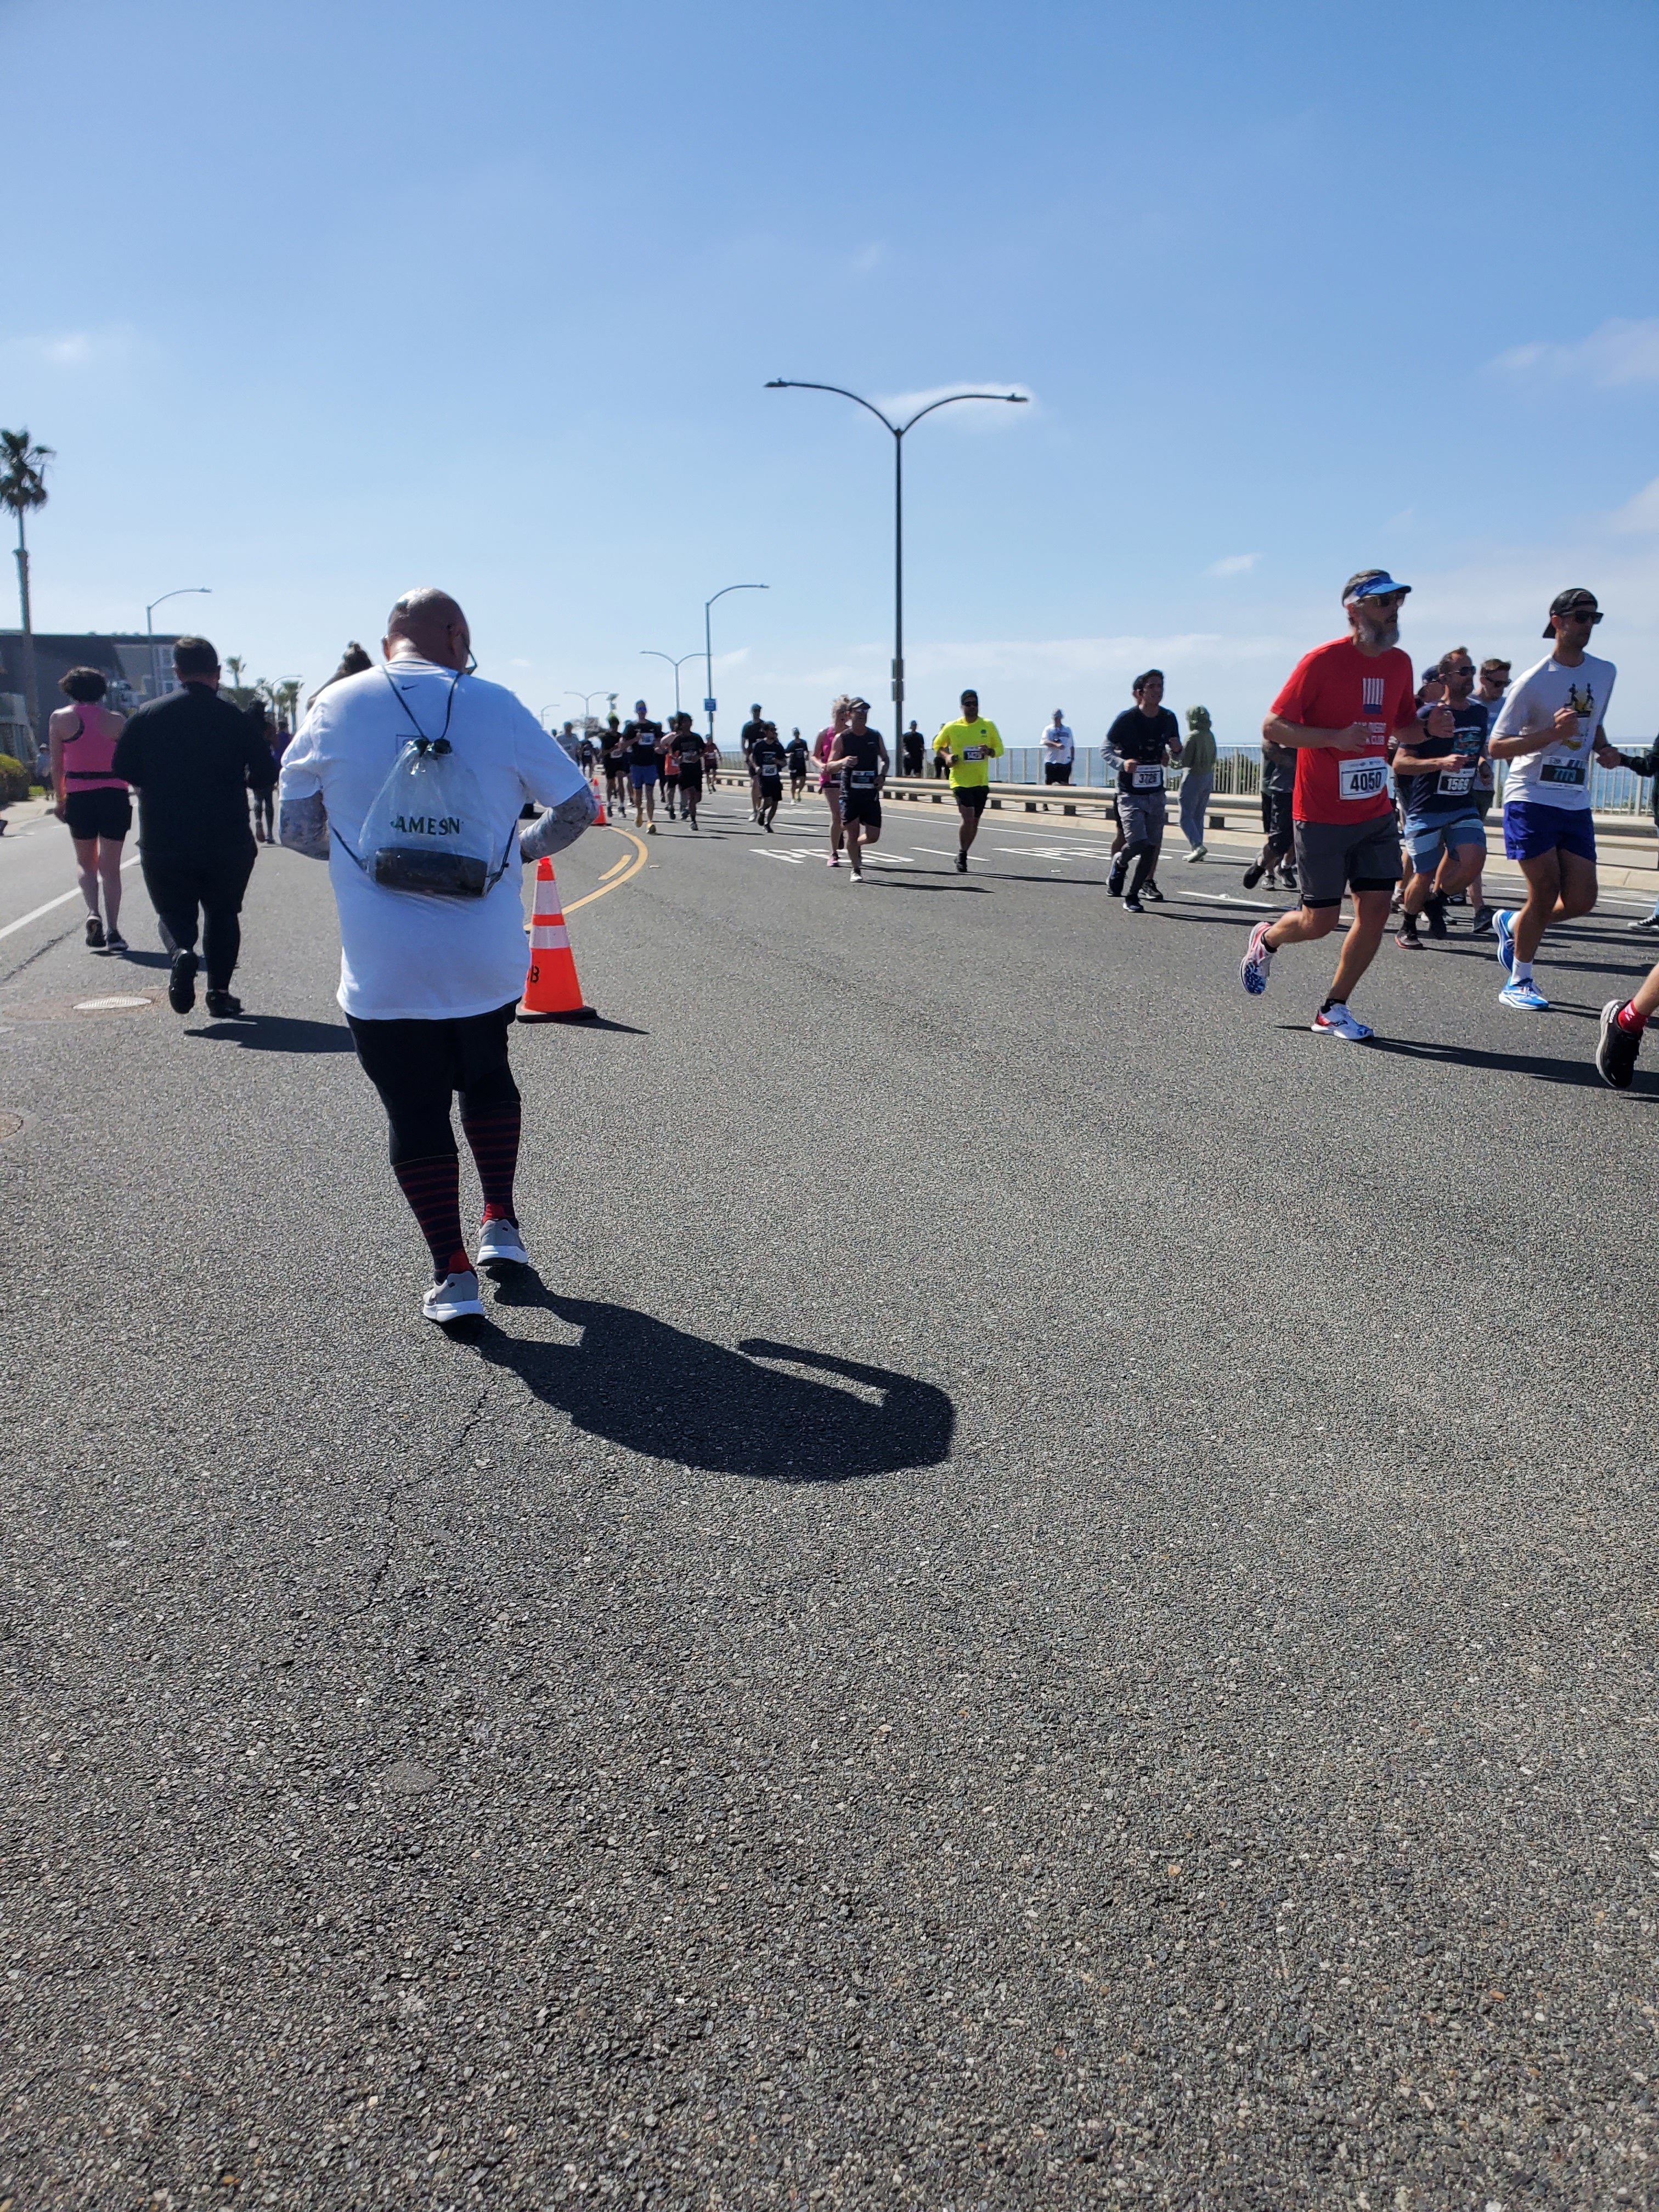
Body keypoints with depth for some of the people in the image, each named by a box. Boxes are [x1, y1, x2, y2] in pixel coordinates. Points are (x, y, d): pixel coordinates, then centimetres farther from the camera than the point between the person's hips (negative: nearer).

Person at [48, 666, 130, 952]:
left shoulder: (59, 719, -1)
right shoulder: (117, 720, -1)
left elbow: (56, 765, 1)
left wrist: (59, 798, 12)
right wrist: (139, 792, 15)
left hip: (79, 798, 0)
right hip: (115, 796, 0)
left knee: (86, 863, 17)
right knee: (111, 867, 6)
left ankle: (93, 913, -7)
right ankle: (113, 931, 0)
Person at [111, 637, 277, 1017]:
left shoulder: (147, 714, -2)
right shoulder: (235, 718, -4)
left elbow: (122, 767, -1)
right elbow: (265, 774, -5)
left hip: (164, 843, 0)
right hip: (227, 843, 0)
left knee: (174, 913, 14)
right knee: (223, 915, 16)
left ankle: (182, 952, -18)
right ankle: (219, 992, 9)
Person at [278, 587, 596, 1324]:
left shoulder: (334, 709, 1)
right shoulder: (496, 705, 0)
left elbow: (294, 828, 4)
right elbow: (578, 805, 5)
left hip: (384, 967, -1)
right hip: (488, 957, 1)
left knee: (415, 1111, 8)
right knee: (486, 1075, 25)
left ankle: (453, 1273, 8)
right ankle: (501, 1226, 24)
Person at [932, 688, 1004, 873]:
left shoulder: (988, 726, 2)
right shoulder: (952, 727, -3)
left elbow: (999, 749, 8)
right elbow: (937, 745, 11)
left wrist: (990, 751, -14)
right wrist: (947, 757, -9)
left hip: (981, 782, 4)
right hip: (960, 780, -3)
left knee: (974, 821, 10)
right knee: (967, 818, -19)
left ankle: (962, 855, 29)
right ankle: (962, 855, -1)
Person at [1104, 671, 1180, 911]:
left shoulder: (1168, 719, 3)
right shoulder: (1127, 719, -11)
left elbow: (1176, 758, 14)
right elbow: (1107, 749, -3)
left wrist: (1176, 750, -10)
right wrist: (1122, 763, -22)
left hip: (1156, 792, 5)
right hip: (1130, 792, -5)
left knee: (1152, 846, 0)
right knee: (1138, 843, -16)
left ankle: (1133, 896, 11)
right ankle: (1119, 862, 20)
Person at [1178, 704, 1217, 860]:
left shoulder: (1193, 736, -17)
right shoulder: (1210, 735, 6)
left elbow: (1184, 762, -16)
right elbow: (1213, 759, 10)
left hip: (1193, 777, -8)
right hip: (1209, 777, 8)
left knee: (1186, 816, -3)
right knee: (1198, 816, 13)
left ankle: (1198, 845, -18)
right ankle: (1197, 851, 13)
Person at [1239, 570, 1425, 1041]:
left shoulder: (1399, 663, 7)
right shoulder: (1322, 662, -12)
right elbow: (1272, 727, -13)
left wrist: (1430, 727, -2)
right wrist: (1335, 737, -25)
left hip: (1376, 814, 6)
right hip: (1322, 817, -6)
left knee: (1376, 909, -2)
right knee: (1320, 922, -1)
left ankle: (1333, 1010, 10)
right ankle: (1266, 940, 33)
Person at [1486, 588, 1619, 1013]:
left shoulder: (1606, 673, 10)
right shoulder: (1532, 682, -9)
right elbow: (1496, 747, -10)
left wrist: (1603, 749, 5)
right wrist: (1552, 733, -23)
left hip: (1577, 803, 6)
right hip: (1531, 799, -6)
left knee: (1581, 900, 0)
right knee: (1545, 892, -7)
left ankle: (1511, 925, 28)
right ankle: (1518, 984, 10)